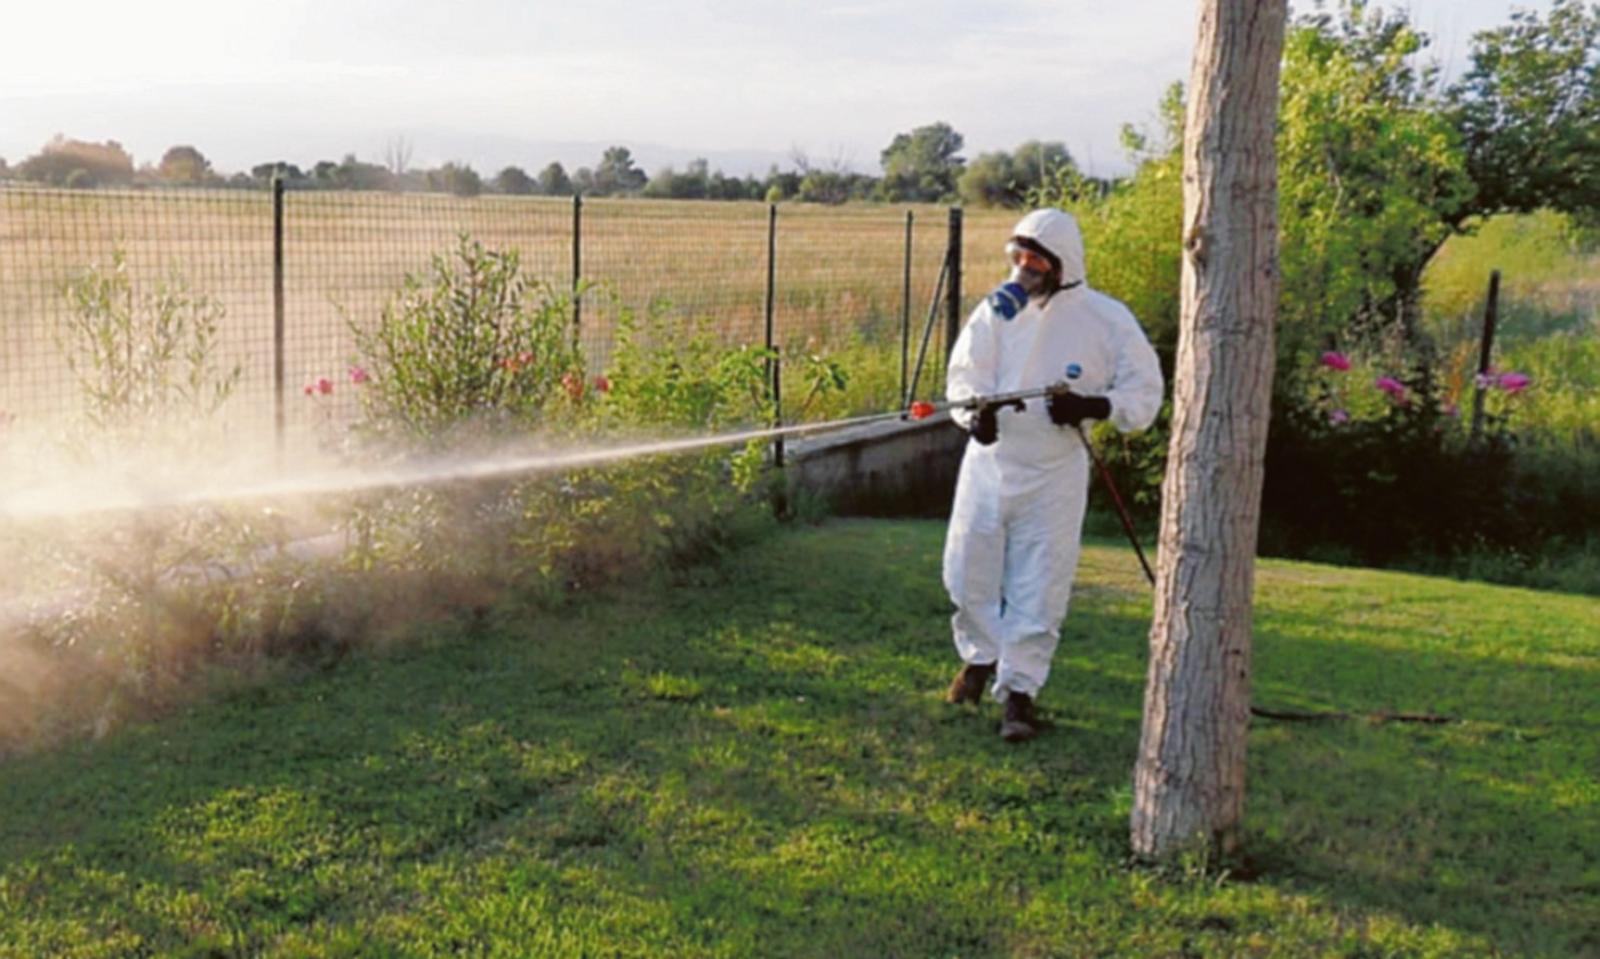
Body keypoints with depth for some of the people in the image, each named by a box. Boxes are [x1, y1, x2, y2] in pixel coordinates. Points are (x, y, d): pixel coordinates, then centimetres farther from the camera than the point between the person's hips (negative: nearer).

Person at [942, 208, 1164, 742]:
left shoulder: (1106, 319, -6)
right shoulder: (997, 309, 2)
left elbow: (1144, 392, -2)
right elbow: (964, 374, -3)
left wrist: (1092, 407, -21)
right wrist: (975, 412, -24)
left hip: (1054, 474, -3)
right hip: (989, 462, 3)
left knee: (1039, 586, -1)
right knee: (968, 571, 11)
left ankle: (1019, 689, 12)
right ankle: (981, 656, 37)